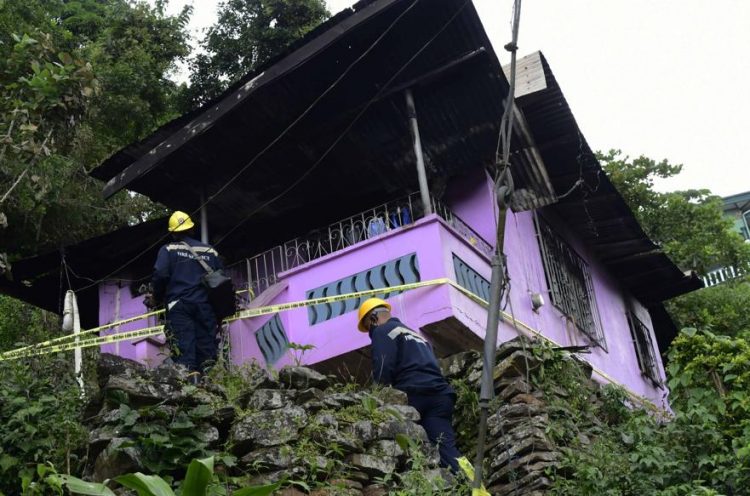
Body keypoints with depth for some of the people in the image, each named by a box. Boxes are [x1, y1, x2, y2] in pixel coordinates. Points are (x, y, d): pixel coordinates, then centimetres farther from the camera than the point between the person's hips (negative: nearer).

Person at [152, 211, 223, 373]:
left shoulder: (168, 249, 4)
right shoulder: (210, 252, 14)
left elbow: (160, 275, -7)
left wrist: (158, 298, 8)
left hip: (179, 305, -3)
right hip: (205, 305, 3)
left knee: (185, 348, -10)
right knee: (207, 349, 4)